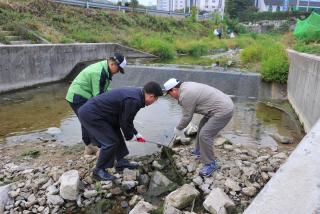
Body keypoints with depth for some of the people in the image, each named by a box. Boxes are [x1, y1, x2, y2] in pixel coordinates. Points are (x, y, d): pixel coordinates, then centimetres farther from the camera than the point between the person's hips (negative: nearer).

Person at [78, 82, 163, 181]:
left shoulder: (135, 92, 7)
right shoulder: (134, 100, -26)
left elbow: (127, 119, 16)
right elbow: (125, 122, -16)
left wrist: (135, 133, 20)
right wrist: (130, 136, 2)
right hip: (90, 115, -11)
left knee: (117, 137, 16)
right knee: (110, 142, -8)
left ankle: (121, 162, 27)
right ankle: (99, 171, 8)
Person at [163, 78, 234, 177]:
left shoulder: (185, 95, -20)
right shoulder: (186, 86, 11)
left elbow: (187, 117, -11)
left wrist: (178, 129, 5)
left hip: (223, 111, -11)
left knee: (204, 135, -11)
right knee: (202, 125, 24)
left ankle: (211, 164, 5)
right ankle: (199, 150, 40)